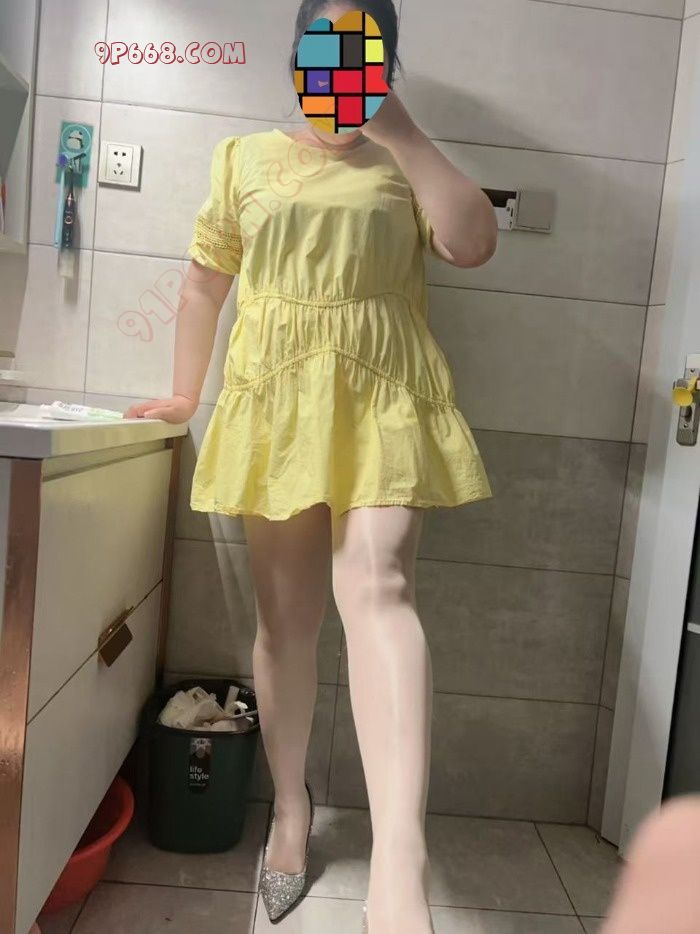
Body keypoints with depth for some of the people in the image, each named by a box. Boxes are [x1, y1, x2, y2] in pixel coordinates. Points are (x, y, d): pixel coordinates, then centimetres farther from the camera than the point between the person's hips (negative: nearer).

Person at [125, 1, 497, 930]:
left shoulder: (406, 167, 15)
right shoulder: (246, 158, 16)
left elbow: (474, 243, -3)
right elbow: (204, 283, 18)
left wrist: (399, 129, -2)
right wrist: (184, 395, 19)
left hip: (385, 402, -1)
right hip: (275, 405, 2)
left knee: (376, 586, -22)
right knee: (286, 615, 5)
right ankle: (291, 808, 25)